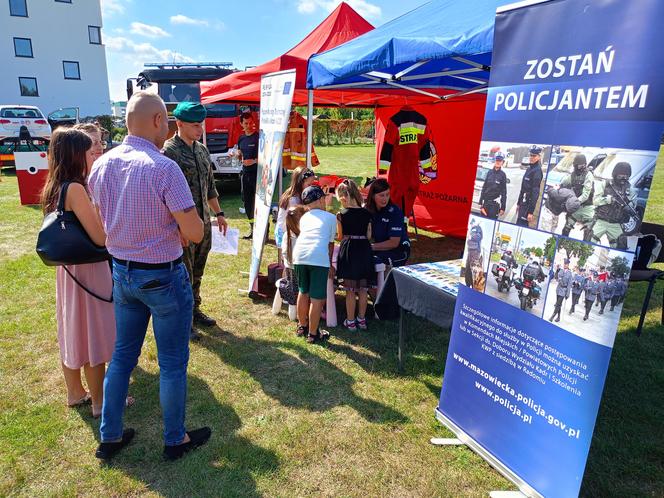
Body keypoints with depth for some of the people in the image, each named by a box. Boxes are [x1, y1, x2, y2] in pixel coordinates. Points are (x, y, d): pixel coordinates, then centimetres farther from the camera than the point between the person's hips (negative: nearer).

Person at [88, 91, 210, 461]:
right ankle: (175, 439, 28)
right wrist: (183, 226, 1)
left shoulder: (101, 166, 1)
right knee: (173, 362, 10)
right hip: (163, 277, -7)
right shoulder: (164, 168, -22)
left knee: (122, 355, 21)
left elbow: (109, 220, 13)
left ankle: (110, 437, 35)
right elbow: (195, 233, -22)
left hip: (122, 273, 7)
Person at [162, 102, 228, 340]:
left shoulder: (202, 150, 11)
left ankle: (194, 310, 35)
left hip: (204, 222, 7)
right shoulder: (168, 152, -13)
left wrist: (219, 213, 19)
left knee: (197, 272, 18)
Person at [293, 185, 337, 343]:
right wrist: (330, 264, 31)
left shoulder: (304, 218, 28)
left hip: (299, 255, 5)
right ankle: (313, 334, 12)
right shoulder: (331, 217, 19)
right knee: (317, 298, 4)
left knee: (303, 292, 22)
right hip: (319, 257, -4)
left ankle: (302, 326, 36)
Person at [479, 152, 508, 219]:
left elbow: (504, 192, -2)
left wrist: (503, 207, -4)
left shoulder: (503, 175, -2)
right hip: (486, 201, 3)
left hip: (495, 203, -3)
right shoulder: (489, 172, 7)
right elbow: (484, 188, 9)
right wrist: (480, 202, 5)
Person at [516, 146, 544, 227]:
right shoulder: (529, 169, 14)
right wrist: (518, 203, 20)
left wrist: (531, 211, -21)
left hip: (529, 204, -9)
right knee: (518, 224, 11)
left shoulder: (537, 171, -12)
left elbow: (535, 192, -18)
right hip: (523, 203, 9)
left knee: (521, 225, -12)